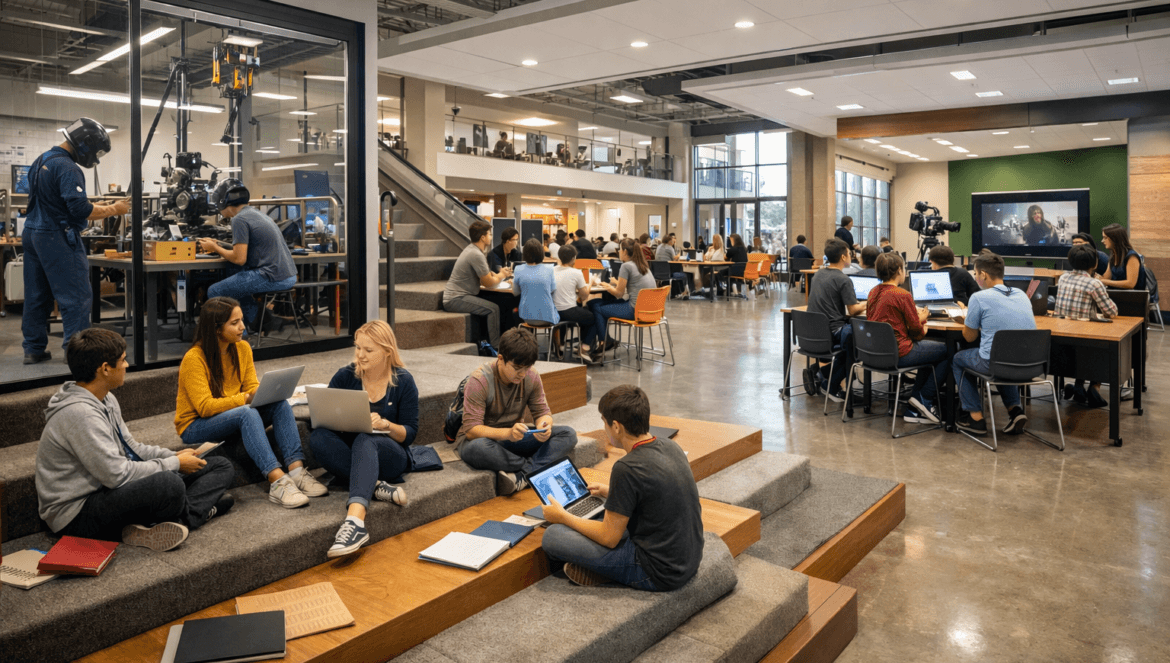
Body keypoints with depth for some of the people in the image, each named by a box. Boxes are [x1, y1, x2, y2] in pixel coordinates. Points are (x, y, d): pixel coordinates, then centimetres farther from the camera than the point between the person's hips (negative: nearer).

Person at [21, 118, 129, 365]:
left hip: (33, 233, 10)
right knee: (76, 298, -7)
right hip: (57, 238, -10)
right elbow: (80, 209, -23)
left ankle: (34, 349, 19)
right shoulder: (67, 168, -17)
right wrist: (114, 210, -13)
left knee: (36, 296, 13)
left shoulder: (41, 161, 15)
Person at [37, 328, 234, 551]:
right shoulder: (79, 414, -24)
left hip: (109, 490, 10)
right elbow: (117, 474, -27)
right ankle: (201, 508, -7)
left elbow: (130, 448, 17)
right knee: (168, 483, -39)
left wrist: (174, 456, 2)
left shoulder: (106, 399, 8)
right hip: (77, 513, -10)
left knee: (221, 465, 6)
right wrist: (174, 464, -15)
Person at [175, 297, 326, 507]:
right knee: (247, 413, -36)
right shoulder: (194, 358, -19)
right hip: (195, 426, -6)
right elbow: (204, 407, -24)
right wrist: (246, 398, -31)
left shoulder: (243, 348, 1)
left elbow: (252, 386, 3)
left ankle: (297, 470, -32)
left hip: (234, 415, 6)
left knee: (280, 404, -21)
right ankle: (277, 480, -45)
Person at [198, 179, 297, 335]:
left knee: (214, 292, 2)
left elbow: (239, 259, -13)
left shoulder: (239, 219, -9)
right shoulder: (257, 213, 19)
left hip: (272, 278, -9)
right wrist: (217, 246, 23)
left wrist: (215, 248, 1)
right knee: (234, 284, 26)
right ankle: (261, 319, 18)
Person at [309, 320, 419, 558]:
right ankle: (376, 486, -33)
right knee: (317, 437, -28)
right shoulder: (345, 376, 4)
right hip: (350, 453, 3)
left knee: (365, 441, -38)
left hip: (390, 456, -3)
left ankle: (355, 520, -58)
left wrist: (385, 424, -22)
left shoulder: (403, 381, -1)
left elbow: (410, 434, -2)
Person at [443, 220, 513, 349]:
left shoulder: (472, 250, 14)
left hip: (454, 297, 10)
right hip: (455, 299, -10)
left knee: (491, 306, 8)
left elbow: (483, 281, 17)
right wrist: (501, 275, 6)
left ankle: (486, 343, 12)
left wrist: (500, 275, 3)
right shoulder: (476, 255, -19)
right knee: (493, 309, -17)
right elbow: (489, 283, -14)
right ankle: (496, 348, -11)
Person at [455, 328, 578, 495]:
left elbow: (542, 411, -1)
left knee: (568, 434, -16)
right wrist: (507, 433, -44)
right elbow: (471, 429, -26)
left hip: (514, 437, 5)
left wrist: (544, 425, -27)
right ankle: (535, 469, -22)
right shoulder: (479, 381, -21)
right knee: (477, 448, -43)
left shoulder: (531, 378, -6)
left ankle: (522, 477, -33)